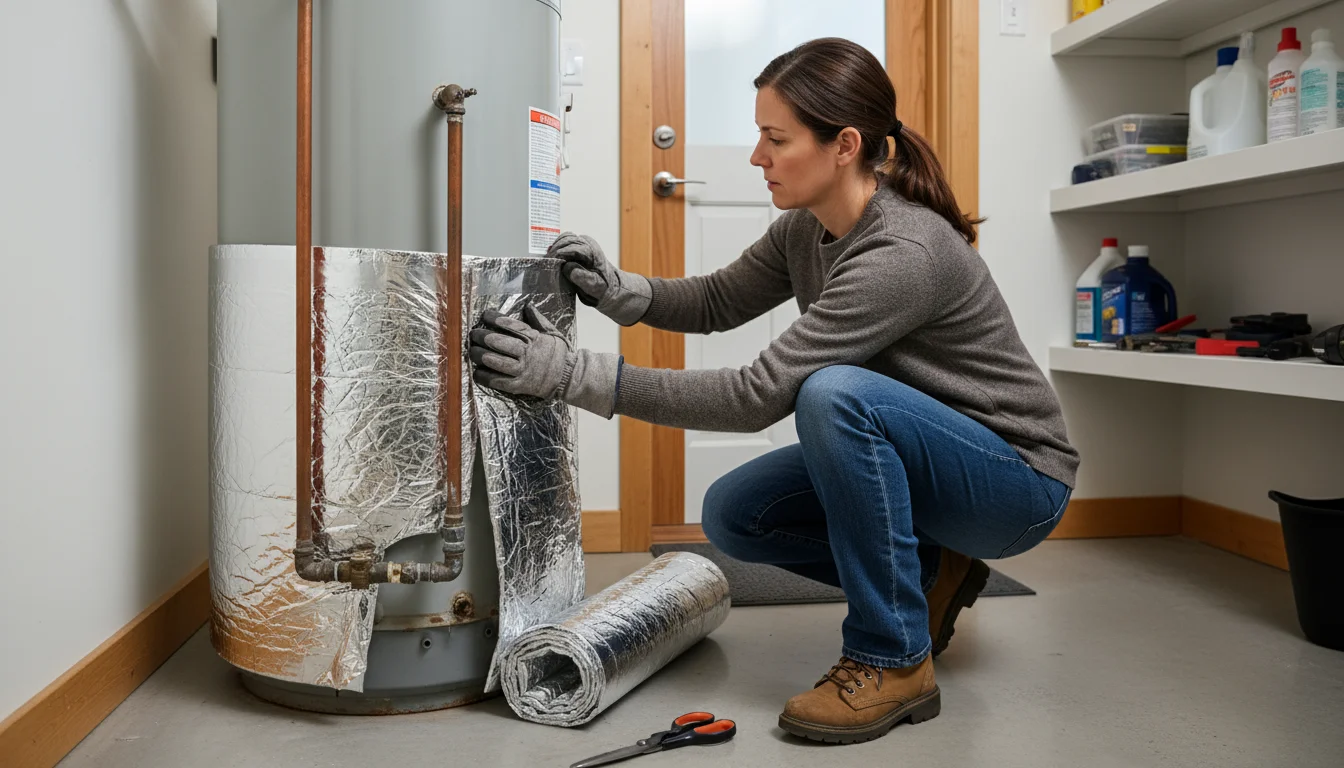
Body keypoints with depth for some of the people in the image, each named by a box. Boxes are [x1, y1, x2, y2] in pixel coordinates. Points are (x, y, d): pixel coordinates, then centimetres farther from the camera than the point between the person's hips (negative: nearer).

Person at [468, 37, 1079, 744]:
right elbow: (718, 302, 10)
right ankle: (927, 575, 11)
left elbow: (758, 394, -33)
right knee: (731, 514, -5)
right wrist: (618, 291, -10)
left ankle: (894, 660, -19)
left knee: (834, 391, -34)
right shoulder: (806, 227, -4)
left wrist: (575, 374, -33)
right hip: (906, 457, 8)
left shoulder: (903, 253, -31)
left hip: (1016, 481, -8)